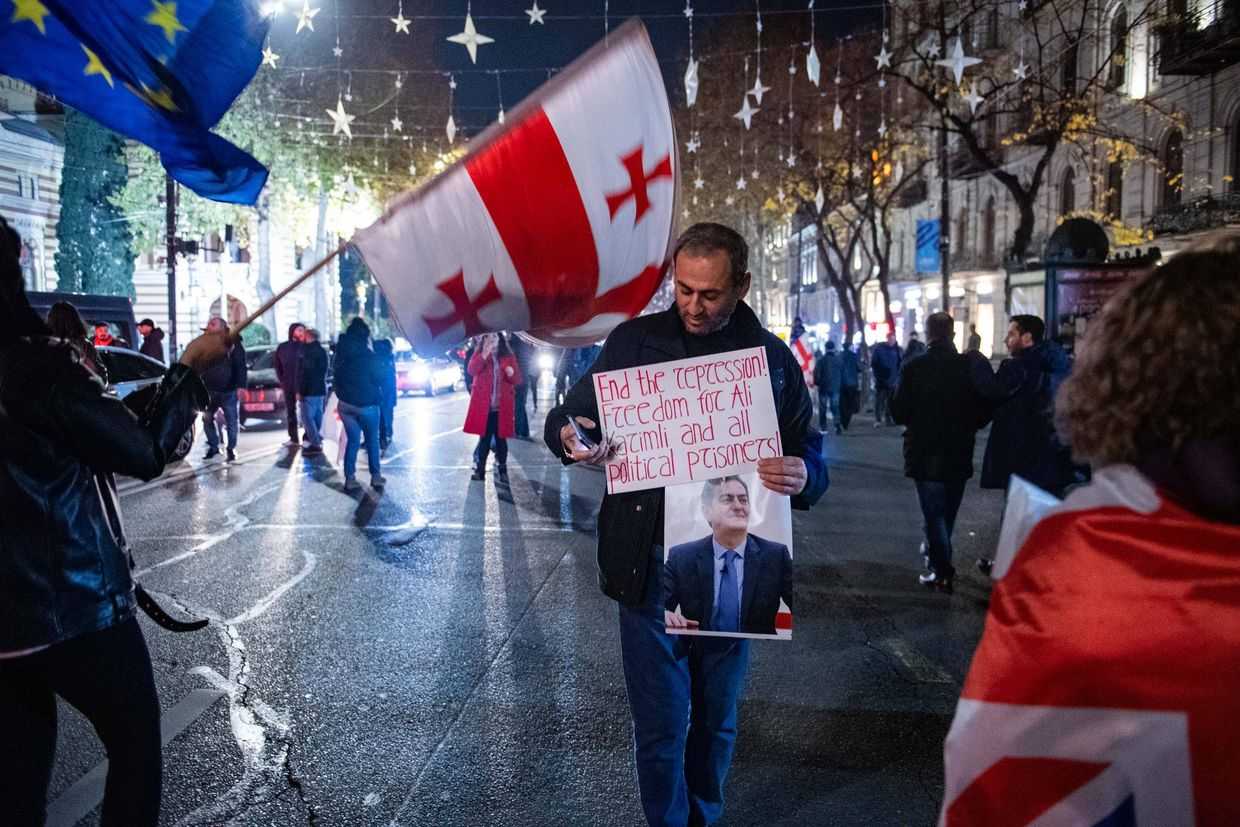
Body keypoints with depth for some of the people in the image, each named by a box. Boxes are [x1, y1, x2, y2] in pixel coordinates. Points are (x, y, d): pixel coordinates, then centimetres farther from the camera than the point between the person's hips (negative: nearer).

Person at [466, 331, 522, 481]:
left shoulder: (508, 357, 6)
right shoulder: (479, 354, 4)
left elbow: (518, 380, 4)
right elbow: (471, 370, -15)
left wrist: (512, 373, -19)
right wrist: (484, 355, -27)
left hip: (502, 406, 1)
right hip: (483, 405, -1)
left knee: (501, 438, 5)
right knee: (484, 438, 1)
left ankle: (501, 469, 15)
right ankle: (479, 469, 9)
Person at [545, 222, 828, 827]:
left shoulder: (773, 358, 1)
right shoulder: (633, 340, -1)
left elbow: (811, 459, 4)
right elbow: (566, 418, 4)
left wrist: (801, 477, -21)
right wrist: (571, 438, -20)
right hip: (649, 565, -1)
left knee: (716, 718, 19)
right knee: (660, 723, 5)